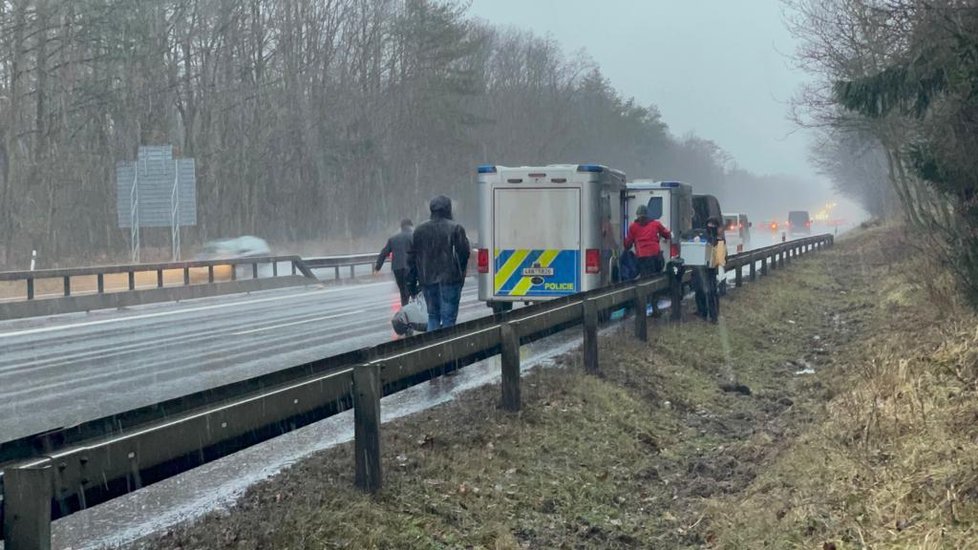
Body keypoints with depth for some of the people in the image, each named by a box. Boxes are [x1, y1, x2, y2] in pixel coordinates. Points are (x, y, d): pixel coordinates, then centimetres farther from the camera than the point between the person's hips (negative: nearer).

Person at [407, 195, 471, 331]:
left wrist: (412, 282, 13)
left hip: (427, 280, 4)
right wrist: (461, 273, 8)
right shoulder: (456, 229, -7)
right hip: (449, 279, -4)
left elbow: (412, 257, 9)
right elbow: (464, 253, -8)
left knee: (433, 315, 15)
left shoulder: (420, 230, 8)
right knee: (448, 317, -2)